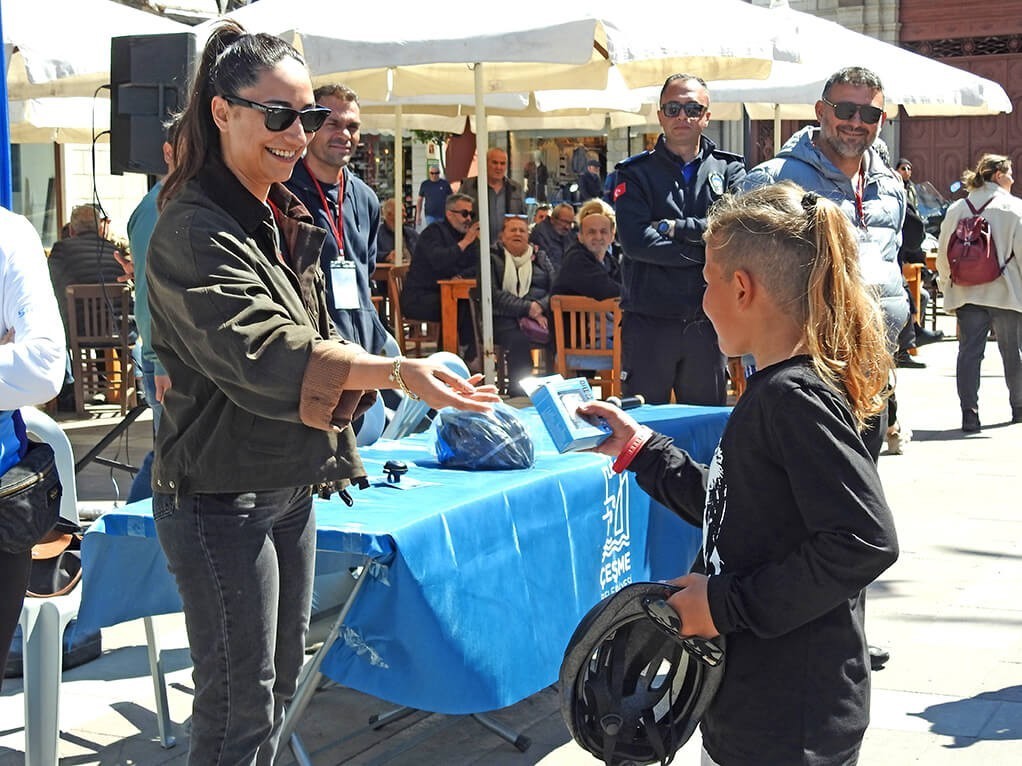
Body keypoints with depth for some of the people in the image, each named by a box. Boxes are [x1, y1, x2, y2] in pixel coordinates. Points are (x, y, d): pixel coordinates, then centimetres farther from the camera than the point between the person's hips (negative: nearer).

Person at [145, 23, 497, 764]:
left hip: (291, 485, 9)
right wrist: (394, 371, -43)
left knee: (281, 676, 17)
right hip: (219, 497, -9)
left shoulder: (285, 217, 10)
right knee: (239, 702, -2)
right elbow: (262, 349, -32)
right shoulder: (195, 230, -18)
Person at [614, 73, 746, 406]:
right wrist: (708, 250, -11)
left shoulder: (729, 170, 9)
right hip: (648, 324, -1)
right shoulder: (635, 174, 4)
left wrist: (674, 228, -11)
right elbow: (636, 241, -12)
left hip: (707, 324, 2)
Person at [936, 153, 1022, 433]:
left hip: (967, 294, 3)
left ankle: (969, 413, -5)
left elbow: (943, 255, 6)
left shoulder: (957, 209, 5)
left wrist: (949, 288, 16)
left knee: (969, 352, 2)